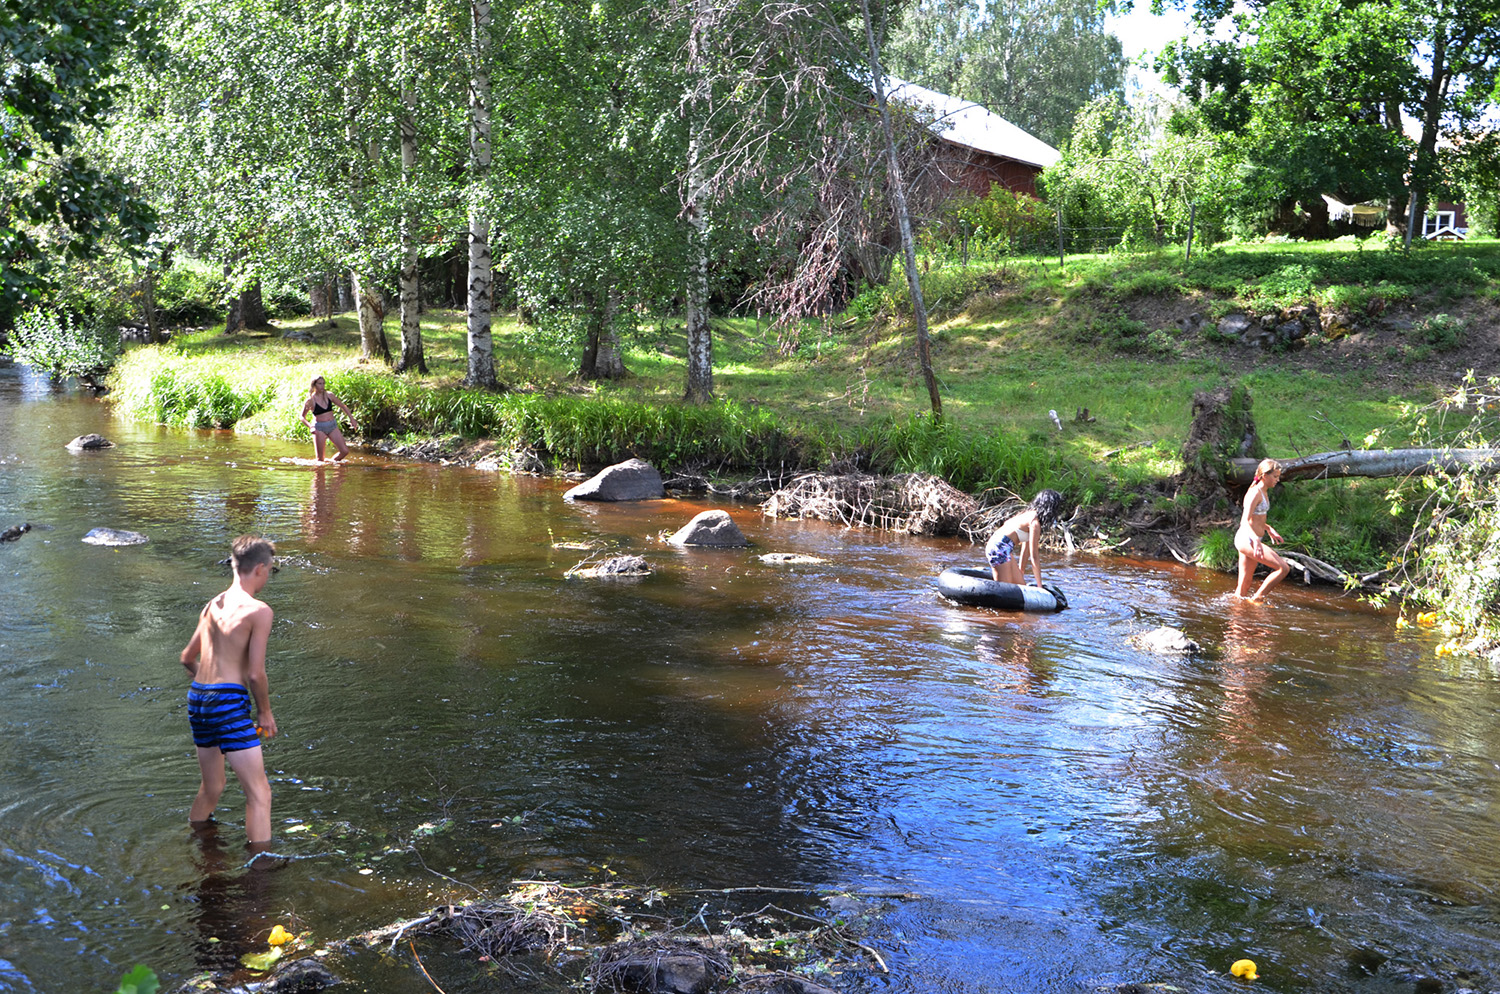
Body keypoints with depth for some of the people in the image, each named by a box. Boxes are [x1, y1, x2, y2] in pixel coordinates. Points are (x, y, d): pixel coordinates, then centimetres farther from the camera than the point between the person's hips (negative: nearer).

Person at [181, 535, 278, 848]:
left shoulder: (212, 605, 13)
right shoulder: (258, 610, -10)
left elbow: (188, 659, 23)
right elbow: (256, 673, -13)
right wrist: (265, 711, 1)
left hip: (197, 698, 8)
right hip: (229, 703, -8)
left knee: (211, 787, 26)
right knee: (259, 793, -4)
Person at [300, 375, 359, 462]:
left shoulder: (329, 395, 3)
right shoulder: (310, 400, -7)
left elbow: (342, 406, 15)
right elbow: (302, 416, -1)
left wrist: (351, 418, 7)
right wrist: (310, 426, -18)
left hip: (332, 426, 4)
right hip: (319, 428, -4)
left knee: (345, 451, -4)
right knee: (320, 458, -2)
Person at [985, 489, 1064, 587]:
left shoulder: (1030, 513, 16)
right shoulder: (1035, 523, -12)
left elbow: (1026, 544, 26)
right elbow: (1034, 557, -12)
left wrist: (1021, 568, 34)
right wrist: (1039, 585, -9)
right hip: (1000, 547, -10)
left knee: (1020, 586, 12)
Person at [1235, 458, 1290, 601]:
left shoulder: (1264, 492, 15)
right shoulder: (1255, 493, -14)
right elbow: (1245, 521, -23)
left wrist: (1268, 529, 34)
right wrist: (1256, 541, -36)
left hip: (1251, 540, 10)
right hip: (1247, 539, -10)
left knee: (1244, 588, 9)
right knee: (1284, 568, -13)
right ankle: (1256, 598, -5)